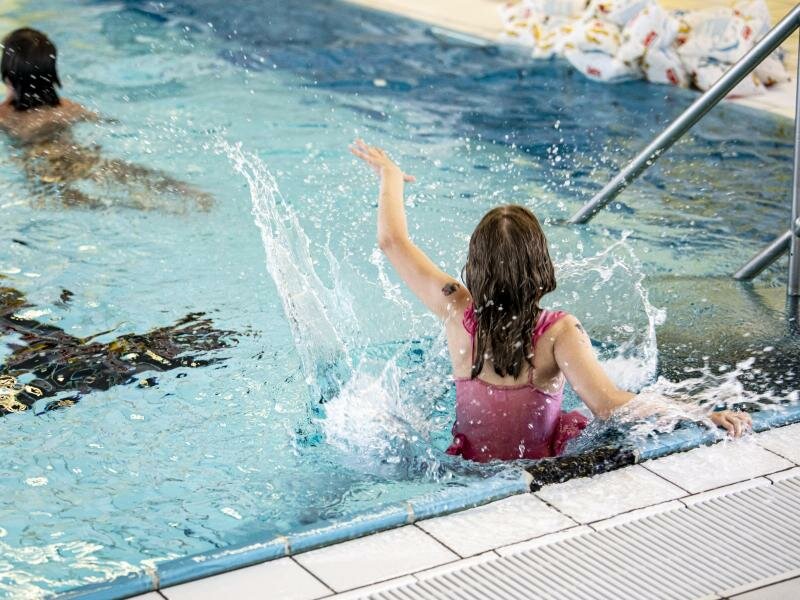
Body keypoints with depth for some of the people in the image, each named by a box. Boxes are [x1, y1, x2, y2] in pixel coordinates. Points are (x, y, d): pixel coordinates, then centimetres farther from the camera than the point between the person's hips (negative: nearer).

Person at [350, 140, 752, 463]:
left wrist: (390, 175, 13)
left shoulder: (459, 314, -17)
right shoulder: (559, 332, -25)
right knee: (576, 423, 30)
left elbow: (392, 240, -5)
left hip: (469, 464, 2)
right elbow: (609, 404, -37)